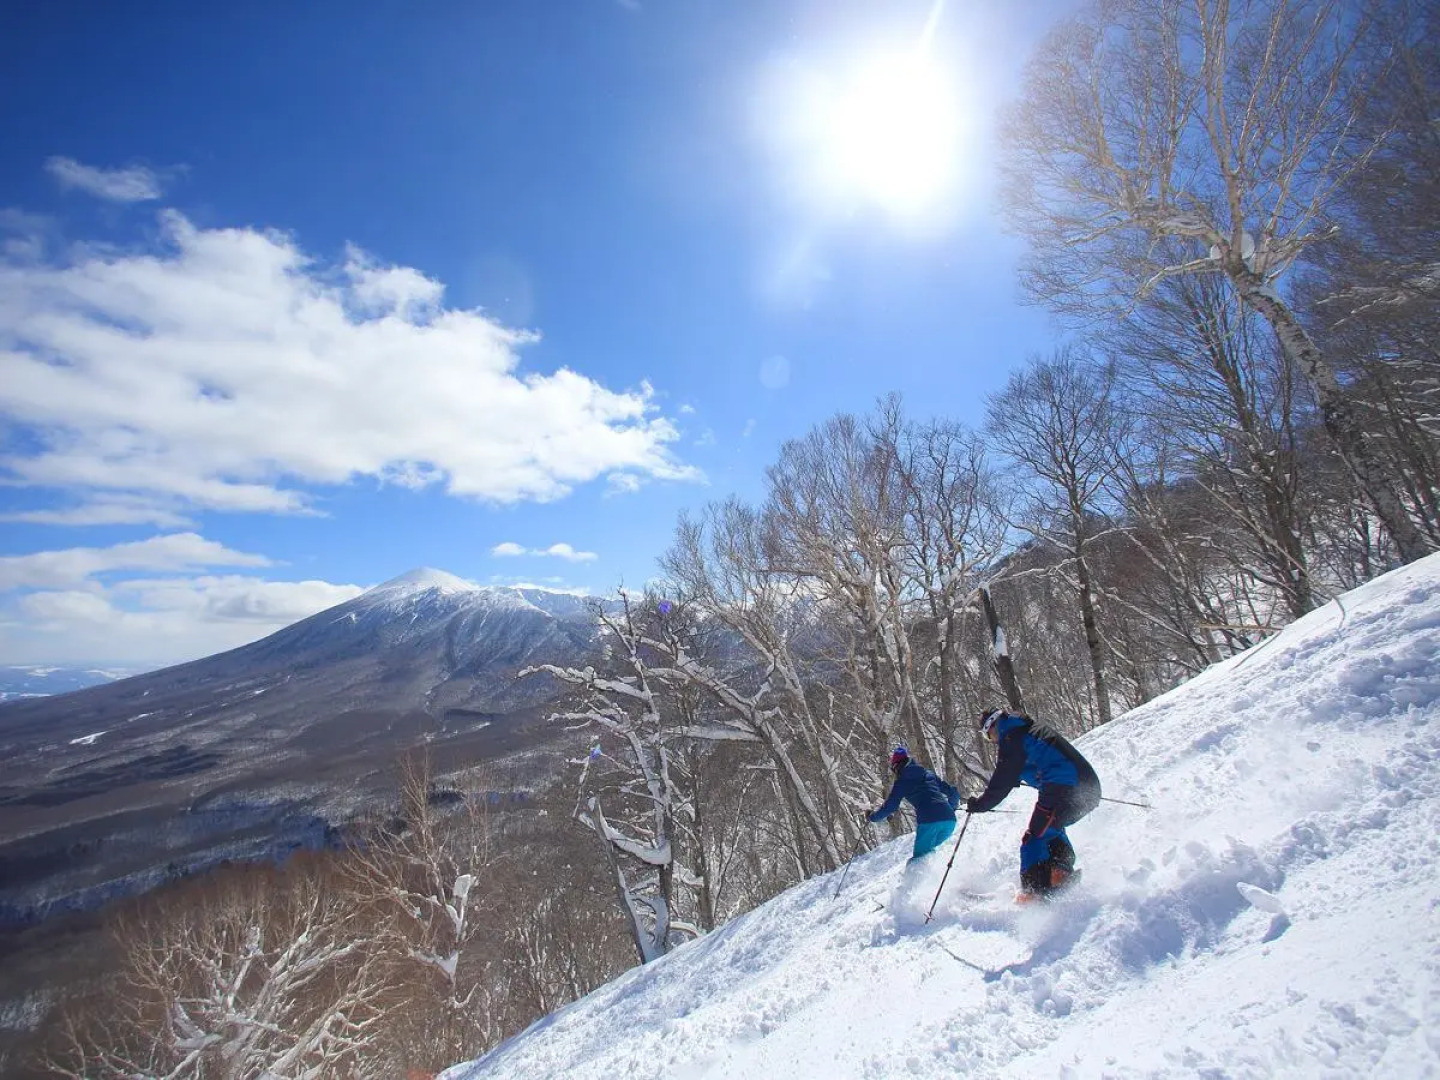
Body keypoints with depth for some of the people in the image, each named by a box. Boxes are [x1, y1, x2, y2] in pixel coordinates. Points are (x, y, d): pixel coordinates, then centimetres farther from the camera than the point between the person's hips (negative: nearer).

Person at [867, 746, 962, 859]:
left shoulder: (901, 781, 12)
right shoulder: (929, 774, 25)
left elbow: (890, 806, 8)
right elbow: (954, 794, 26)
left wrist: (871, 816, 25)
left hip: (928, 821, -5)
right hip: (950, 820, 6)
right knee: (927, 850, 23)